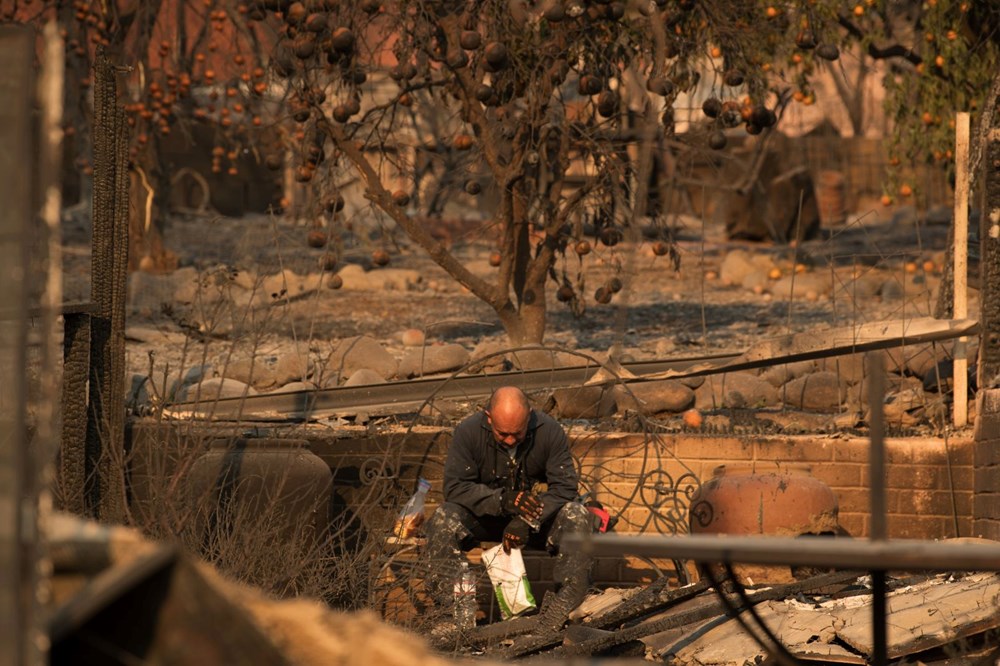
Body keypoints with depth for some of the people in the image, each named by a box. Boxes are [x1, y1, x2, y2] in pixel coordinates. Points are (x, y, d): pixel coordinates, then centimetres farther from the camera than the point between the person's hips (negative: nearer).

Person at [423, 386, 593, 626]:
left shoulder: (549, 430, -15)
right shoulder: (468, 432, -17)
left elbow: (565, 486, -19)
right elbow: (455, 487, -22)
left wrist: (528, 521, -33)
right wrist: (503, 500, -36)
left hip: (539, 518, 1)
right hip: (483, 519, -1)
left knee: (577, 516, -28)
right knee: (444, 519, -30)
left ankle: (567, 603, -30)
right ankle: (447, 602, -32)